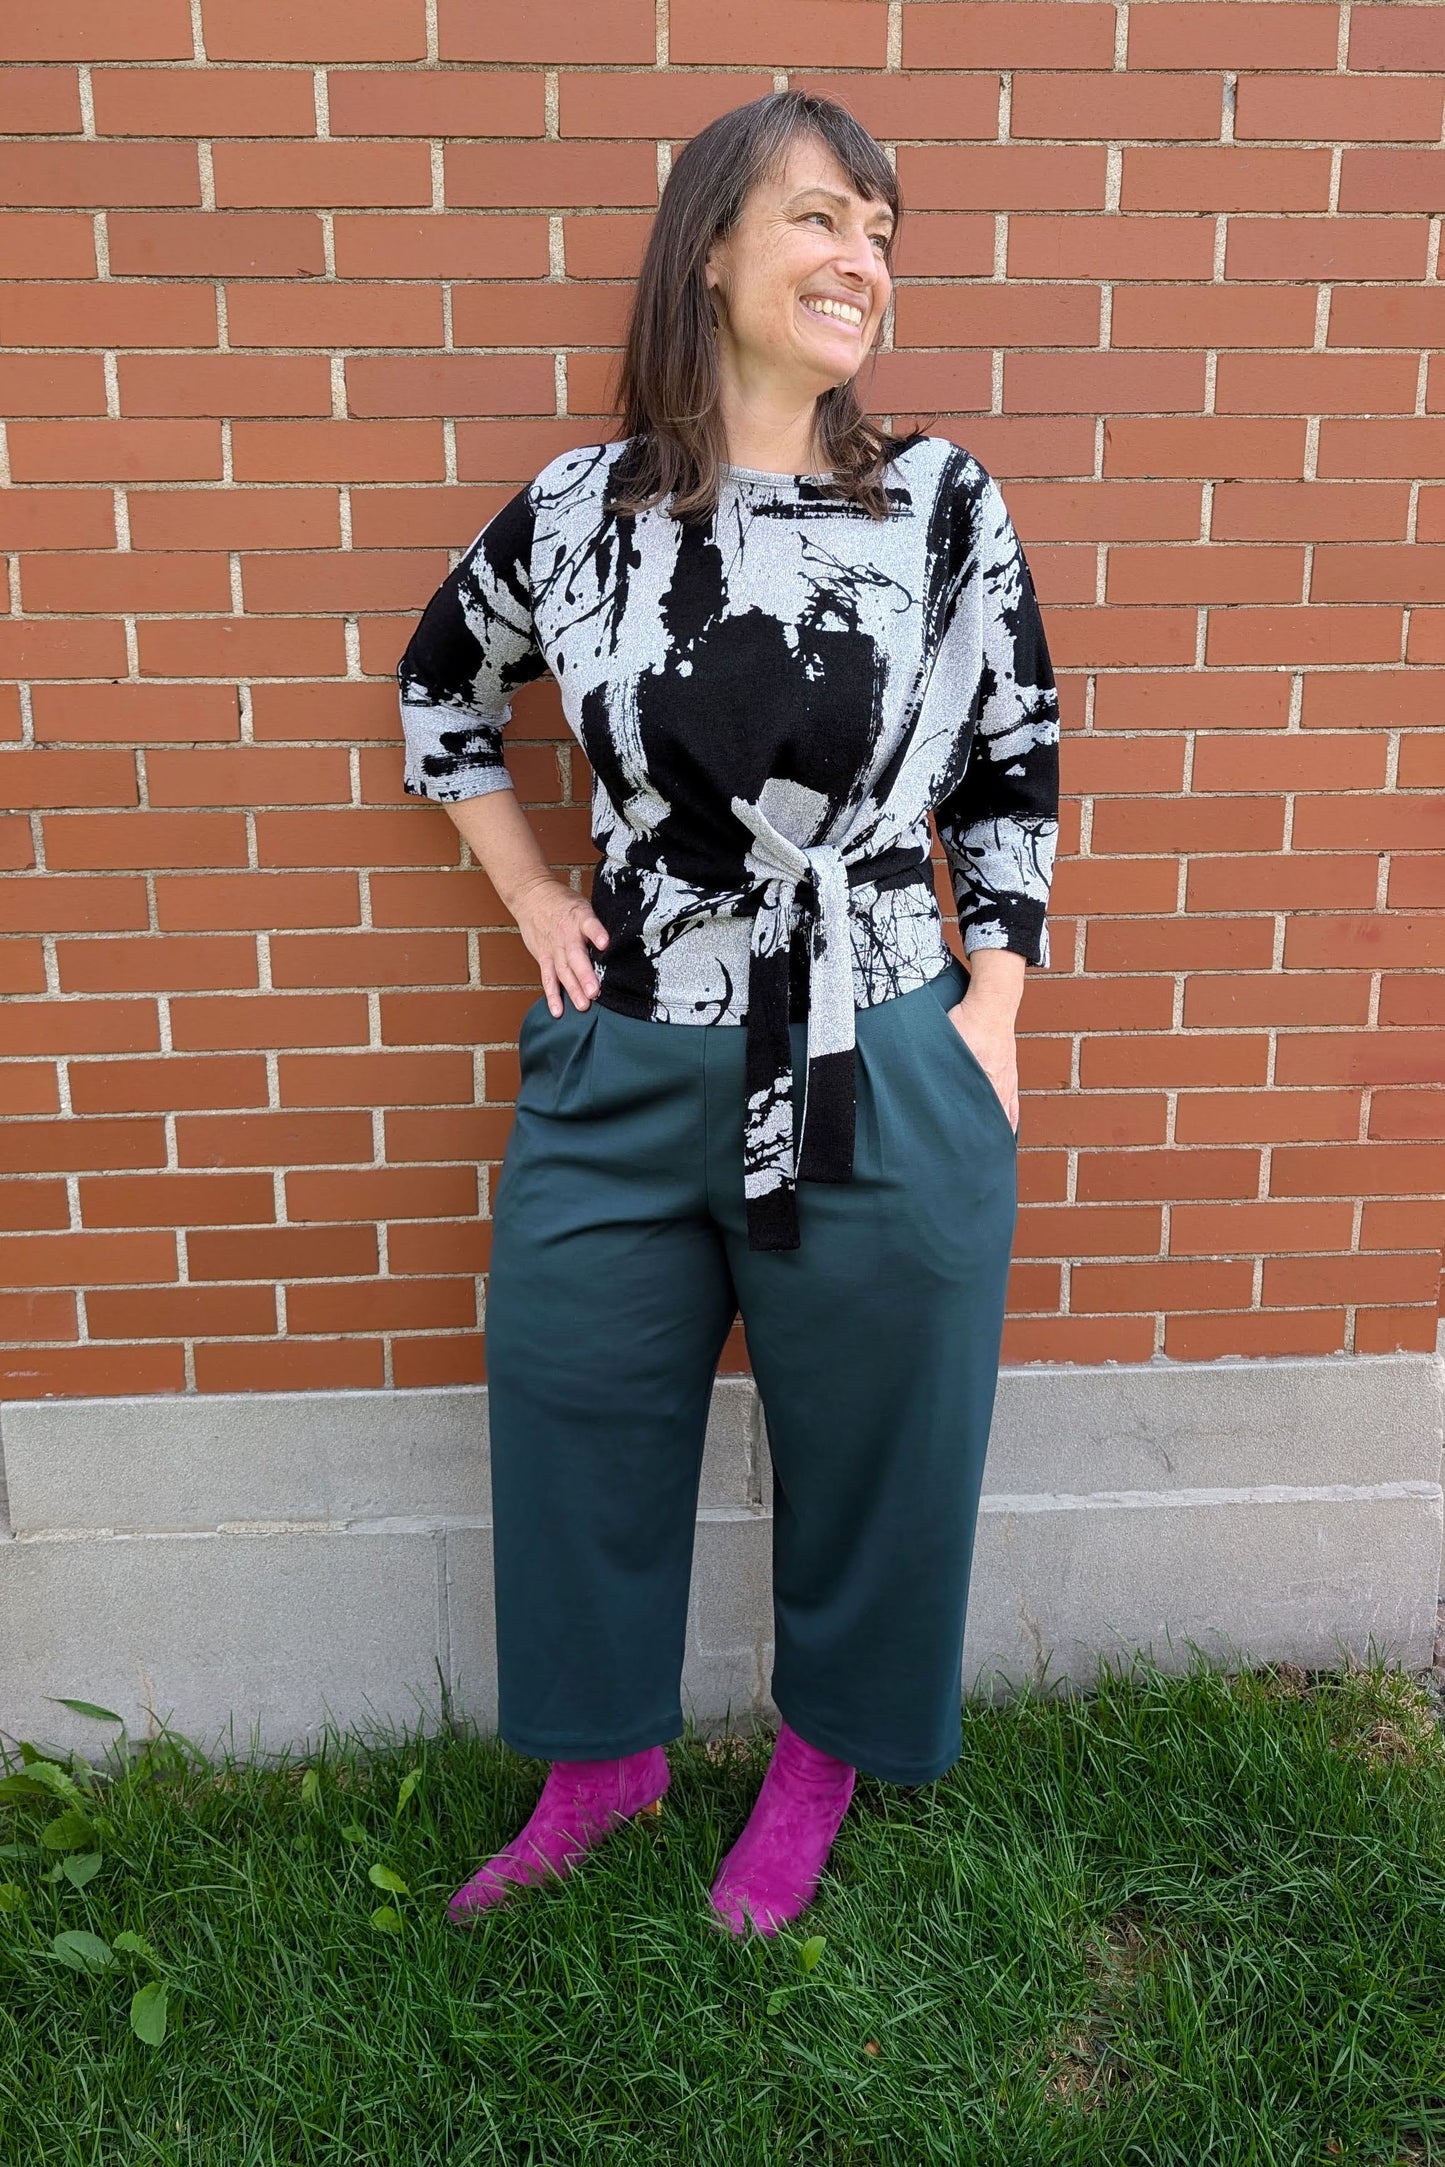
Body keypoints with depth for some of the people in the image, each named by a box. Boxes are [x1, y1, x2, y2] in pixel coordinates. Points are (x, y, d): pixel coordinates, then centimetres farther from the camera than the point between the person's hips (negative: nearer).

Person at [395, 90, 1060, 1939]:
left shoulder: (944, 507, -2)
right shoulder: (576, 512, 0)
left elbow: (1016, 770, 5)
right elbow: (440, 691, 16)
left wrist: (993, 1006, -3)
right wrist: (529, 895, 7)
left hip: (886, 1088, -1)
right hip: (620, 1083, 2)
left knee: (869, 1439, 13)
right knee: (575, 1416, 14)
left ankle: (825, 1754, 43)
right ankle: (603, 1757, 42)